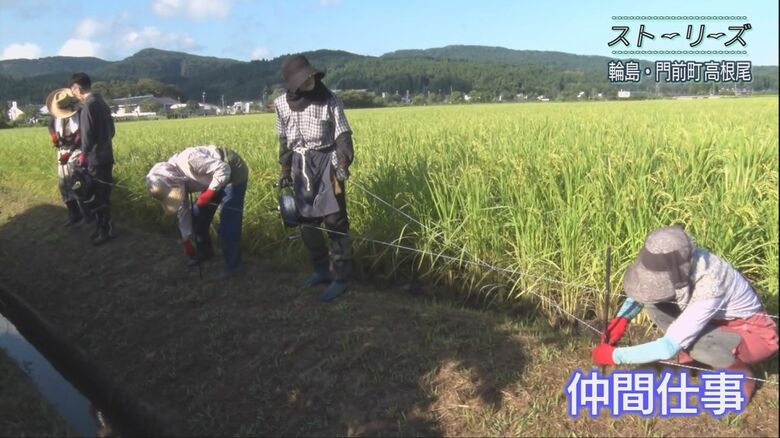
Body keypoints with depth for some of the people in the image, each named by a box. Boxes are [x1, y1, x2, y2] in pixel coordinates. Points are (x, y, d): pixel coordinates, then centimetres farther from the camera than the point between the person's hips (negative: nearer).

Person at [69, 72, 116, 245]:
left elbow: (88, 133, -16)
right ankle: (104, 228, 22)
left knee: (97, 196, -2)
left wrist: (83, 154, -4)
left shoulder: (88, 105, -15)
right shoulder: (101, 102, 13)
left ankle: (106, 231, 4)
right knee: (103, 195, 15)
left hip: (95, 158, -9)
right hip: (106, 155, 9)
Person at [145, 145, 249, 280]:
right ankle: (204, 251, 34)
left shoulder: (189, 160, -34)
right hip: (214, 177, 9)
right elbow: (183, 209, 6)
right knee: (197, 215, 13)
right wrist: (187, 240, 10)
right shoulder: (175, 176, -5)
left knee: (228, 224, -10)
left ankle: (233, 265, 6)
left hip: (233, 172, -9)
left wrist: (209, 192, -31)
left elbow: (223, 169, -33)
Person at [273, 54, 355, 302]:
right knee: (307, 221, 11)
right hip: (301, 166, 5)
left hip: (326, 163, -5)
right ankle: (321, 269, 27)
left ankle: (341, 278, 0)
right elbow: (284, 140, 13)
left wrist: (344, 163, -25)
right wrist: (285, 170, 12)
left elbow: (342, 135, -10)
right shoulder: (283, 104, 4)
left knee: (335, 221, -6)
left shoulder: (329, 100, -9)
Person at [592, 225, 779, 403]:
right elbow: (644, 288, -1)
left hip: (755, 333, -6)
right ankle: (690, 355, 4)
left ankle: (740, 374, -6)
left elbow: (669, 347, -36)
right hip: (720, 320, 6)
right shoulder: (681, 262, -20)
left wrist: (615, 355, -28)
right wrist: (622, 317, -18)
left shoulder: (709, 288, -39)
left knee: (692, 342, -37)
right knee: (653, 301, -16)